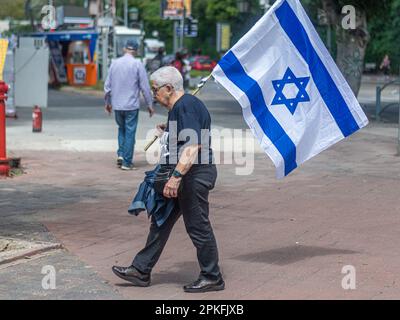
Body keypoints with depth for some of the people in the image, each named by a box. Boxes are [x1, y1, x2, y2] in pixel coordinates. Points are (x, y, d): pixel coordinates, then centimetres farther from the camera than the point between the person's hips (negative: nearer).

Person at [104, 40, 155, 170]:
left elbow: (108, 85, 9)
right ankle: (127, 162, 4)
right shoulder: (137, 64, -8)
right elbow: (145, 86, -8)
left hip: (117, 105, 4)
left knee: (121, 129, 22)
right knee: (130, 132, 3)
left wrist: (108, 102, 22)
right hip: (131, 105, -4)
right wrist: (149, 104, 2)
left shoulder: (115, 63, 3)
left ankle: (120, 154, 9)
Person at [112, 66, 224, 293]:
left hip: (194, 175, -11)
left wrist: (176, 176, -28)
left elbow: (193, 146, -26)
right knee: (161, 221, 13)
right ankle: (141, 270, 19)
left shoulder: (186, 107, -17)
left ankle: (212, 278, 10)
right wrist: (169, 132, 17)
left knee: (198, 226, -2)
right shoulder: (180, 106, 16)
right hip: (186, 175, 11)